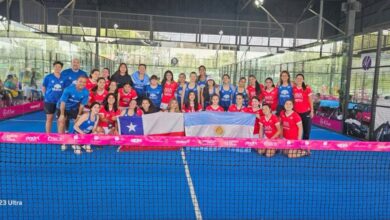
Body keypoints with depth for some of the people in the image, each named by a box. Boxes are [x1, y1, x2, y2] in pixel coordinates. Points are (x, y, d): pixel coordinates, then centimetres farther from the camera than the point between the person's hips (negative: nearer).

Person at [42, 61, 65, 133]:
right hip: (49, 101, -1)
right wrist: (48, 95, 5)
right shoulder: (48, 77, -4)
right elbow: (43, 87, 6)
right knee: (49, 118, 7)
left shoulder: (63, 78, 0)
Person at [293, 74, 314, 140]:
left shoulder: (307, 88, -6)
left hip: (306, 112, -2)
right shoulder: (293, 88, 3)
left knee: (307, 130, 5)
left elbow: (310, 100, -3)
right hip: (296, 112, 3)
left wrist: (312, 111, -5)